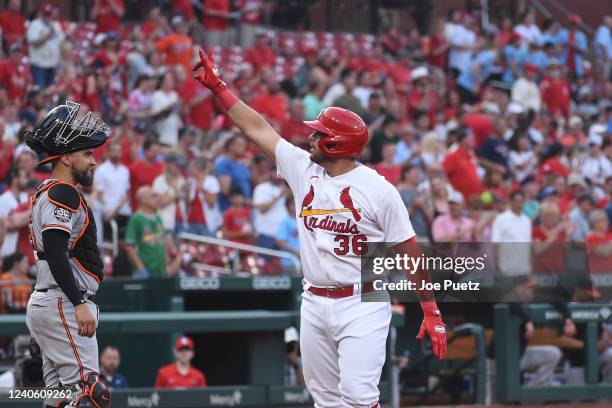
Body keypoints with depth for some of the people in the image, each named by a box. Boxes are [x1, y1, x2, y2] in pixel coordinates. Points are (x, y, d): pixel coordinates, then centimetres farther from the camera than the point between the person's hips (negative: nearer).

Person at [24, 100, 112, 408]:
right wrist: (79, 303, -24)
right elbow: (55, 252, -22)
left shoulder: (46, 192, 21)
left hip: (43, 305, 10)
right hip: (62, 305, -10)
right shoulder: (63, 192, -11)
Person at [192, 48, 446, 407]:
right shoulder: (303, 170, 7)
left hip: (362, 306, -6)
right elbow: (257, 128, 14)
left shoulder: (378, 190, -9)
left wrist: (432, 313, -9)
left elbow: (409, 254, -7)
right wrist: (217, 85, 15)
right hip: (314, 306, 6)